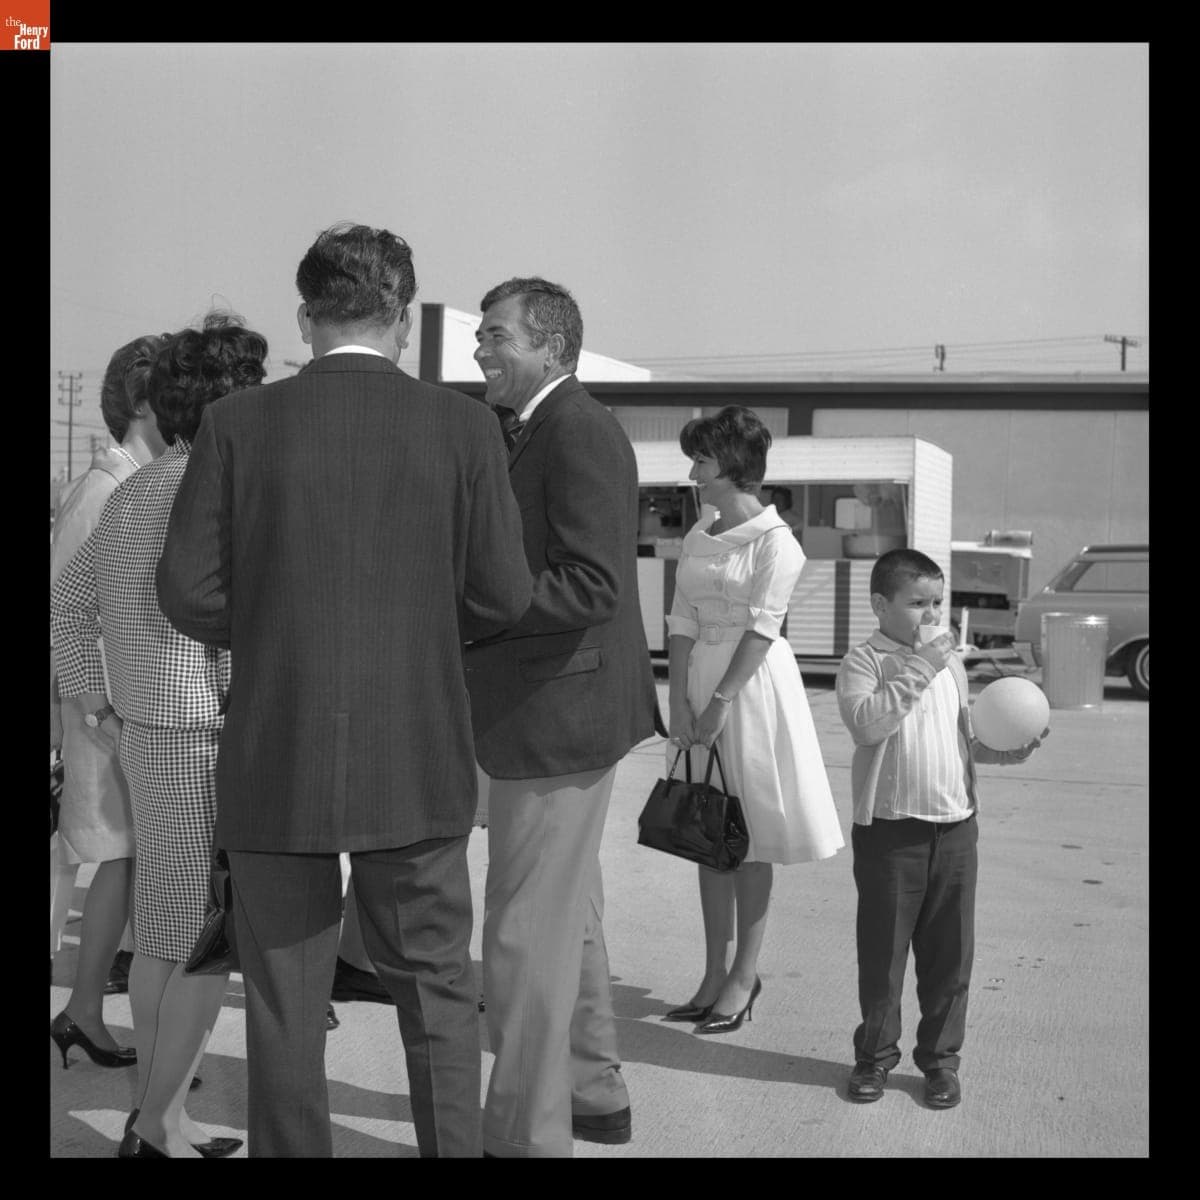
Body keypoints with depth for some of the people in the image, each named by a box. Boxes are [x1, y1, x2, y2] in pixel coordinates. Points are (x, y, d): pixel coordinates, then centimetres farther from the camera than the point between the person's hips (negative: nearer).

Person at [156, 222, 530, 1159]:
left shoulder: (239, 423, -4)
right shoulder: (463, 426, -4)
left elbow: (189, 591, -5)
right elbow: (503, 597, -4)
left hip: (274, 763, 0)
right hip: (418, 763, 0)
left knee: (285, 1009, 11)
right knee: (438, 992, 14)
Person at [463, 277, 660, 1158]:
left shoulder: (580, 431, -17)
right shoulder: (541, 431, 15)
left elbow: (593, 586, -25)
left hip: (556, 715, -11)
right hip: (558, 713, 11)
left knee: (527, 937, -3)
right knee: (568, 919, 21)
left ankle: (526, 1134, 9)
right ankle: (594, 1094, 36)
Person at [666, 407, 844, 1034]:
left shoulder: (775, 540, -10)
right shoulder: (697, 535, 10)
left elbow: (761, 628, -16)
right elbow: (682, 623, 6)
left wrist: (719, 701, -20)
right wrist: (679, 701, -5)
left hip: (753, 683, -7)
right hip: (699, 678, 7)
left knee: (751, 838, 1)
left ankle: (744, 973, 10)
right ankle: (715, 972, 18)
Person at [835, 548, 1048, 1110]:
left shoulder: (950, 665, 11)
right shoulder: (863, 664, -7)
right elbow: (867, 723, -25)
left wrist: (1006, 750, 1)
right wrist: (918, 670, -26)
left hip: (955, 826, 5)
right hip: (889, 829, -4)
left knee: (950, 951, 10)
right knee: (882, 949, 7)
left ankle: (940, 1056, 24)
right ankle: (875, 1053, 23)